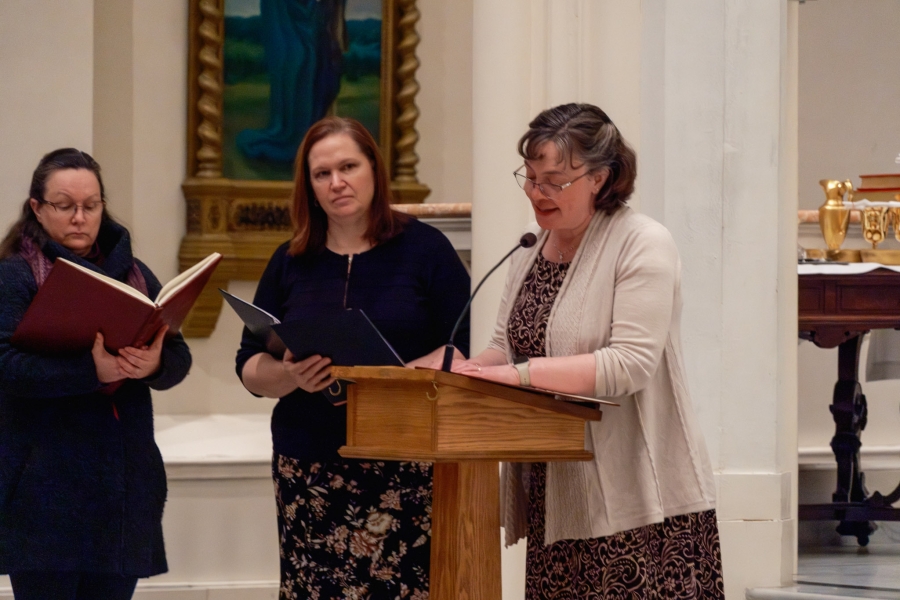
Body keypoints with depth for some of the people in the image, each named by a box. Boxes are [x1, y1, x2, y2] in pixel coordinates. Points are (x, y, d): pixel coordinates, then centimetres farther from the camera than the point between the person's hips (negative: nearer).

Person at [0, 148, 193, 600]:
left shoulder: (134, 274, 14)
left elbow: (180, 357, 6)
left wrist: (155, 365, -18)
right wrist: (93, 371, -27)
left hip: (124, 479, 4)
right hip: (46, 486, -4)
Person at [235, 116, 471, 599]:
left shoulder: (425, 248, 4)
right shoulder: (291, 262, 12)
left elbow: (463, 349, -1)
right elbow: (250, 368, 12)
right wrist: (291, 375, -10)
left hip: (406, 471, -2)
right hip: (310, 470, 2)